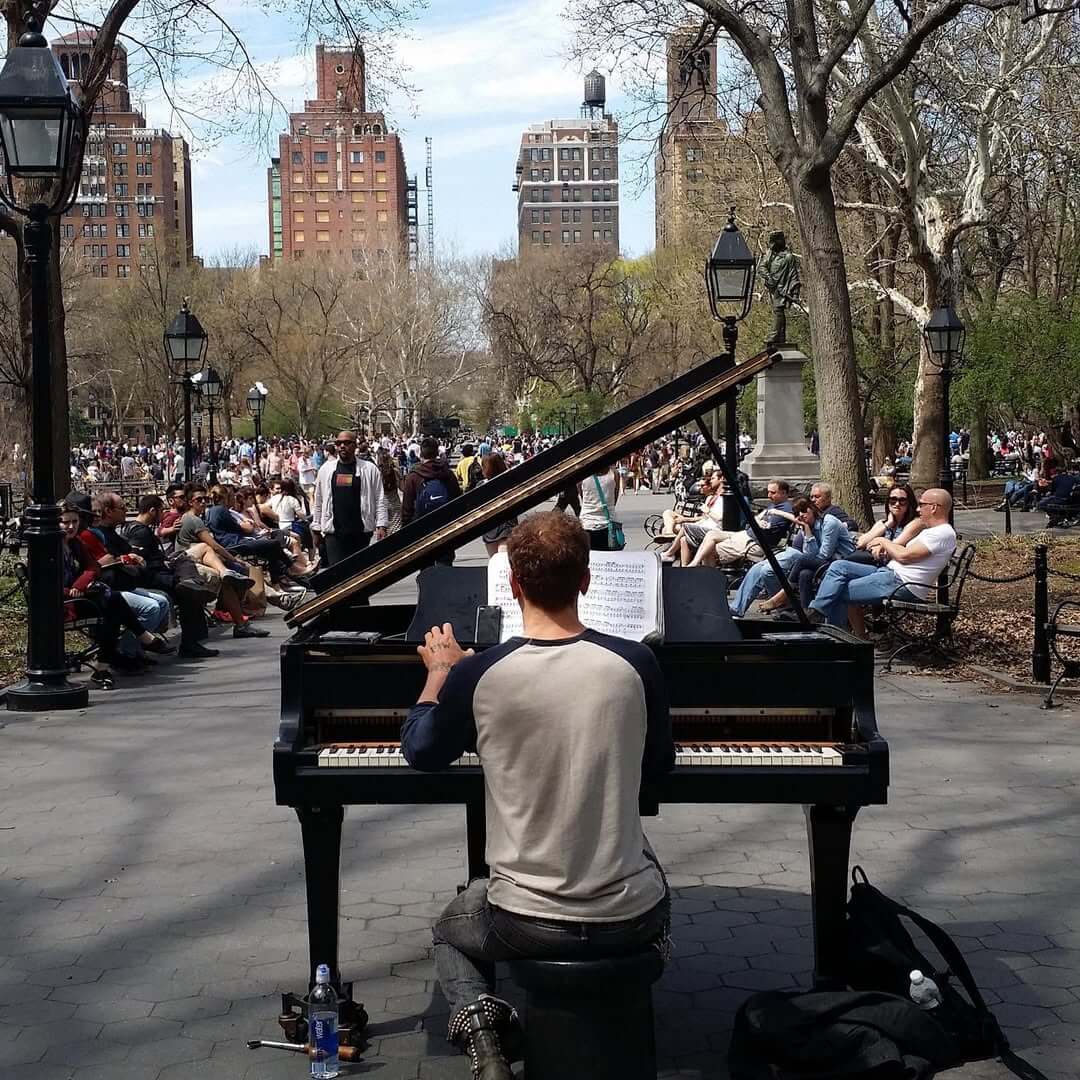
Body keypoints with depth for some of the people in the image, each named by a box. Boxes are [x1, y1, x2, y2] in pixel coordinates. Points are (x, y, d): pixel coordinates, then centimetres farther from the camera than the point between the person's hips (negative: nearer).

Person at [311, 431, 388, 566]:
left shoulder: (370, 469, 1)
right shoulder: (326, 469, 7)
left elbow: (380, 500, 0)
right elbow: (318, 501, 12)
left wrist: (381, 525, -8)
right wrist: (316, 529, 11)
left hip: (362, 532, 0)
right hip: (334, 533, 1)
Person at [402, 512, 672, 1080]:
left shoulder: (476, 675, -14)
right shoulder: (636, 664, -11)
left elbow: (420, 752, 6)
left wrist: (439, 672, 22)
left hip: (529, 926, -3)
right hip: (632, 920, 3)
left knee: (450, 931, 32)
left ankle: (480, 1027, 5)